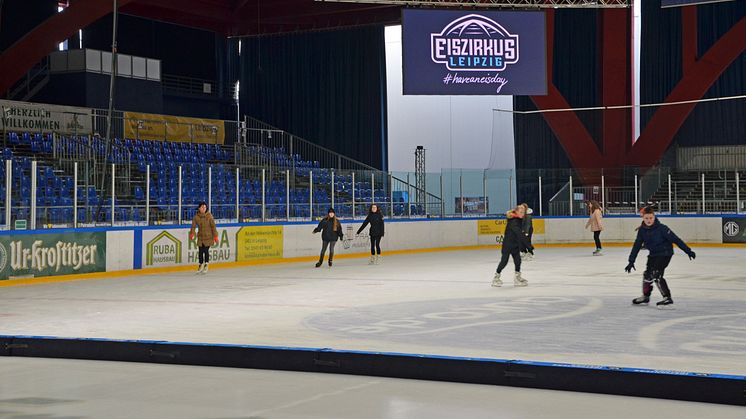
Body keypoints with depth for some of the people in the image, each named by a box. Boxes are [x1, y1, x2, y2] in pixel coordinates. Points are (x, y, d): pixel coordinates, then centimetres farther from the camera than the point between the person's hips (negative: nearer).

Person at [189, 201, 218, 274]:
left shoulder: (209, 216, -10)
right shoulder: (196, 216, -4)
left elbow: (213, 226, -9)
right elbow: (193, 226, -9)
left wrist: (215, 236, -11)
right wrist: (191, 234, -26)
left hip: (208, 236, -3)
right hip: (200, 236, 3)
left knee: (206, 250, -9)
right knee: (201, 251, 5)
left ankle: (206, 265, 8)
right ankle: (201, 265, 23)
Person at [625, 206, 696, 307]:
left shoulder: (661, 228, -22)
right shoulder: (642, 230, -5)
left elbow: (676, 240, -19)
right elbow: (637, 246, 0)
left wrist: (688, 251, -18)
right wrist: (631, 261, -2)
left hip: (665, 253, -7)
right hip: (653, 255, 7)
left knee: (655, 275, -19)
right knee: (647, 274, 12)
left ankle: (667, 297, -15)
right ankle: (645, 296, 33)